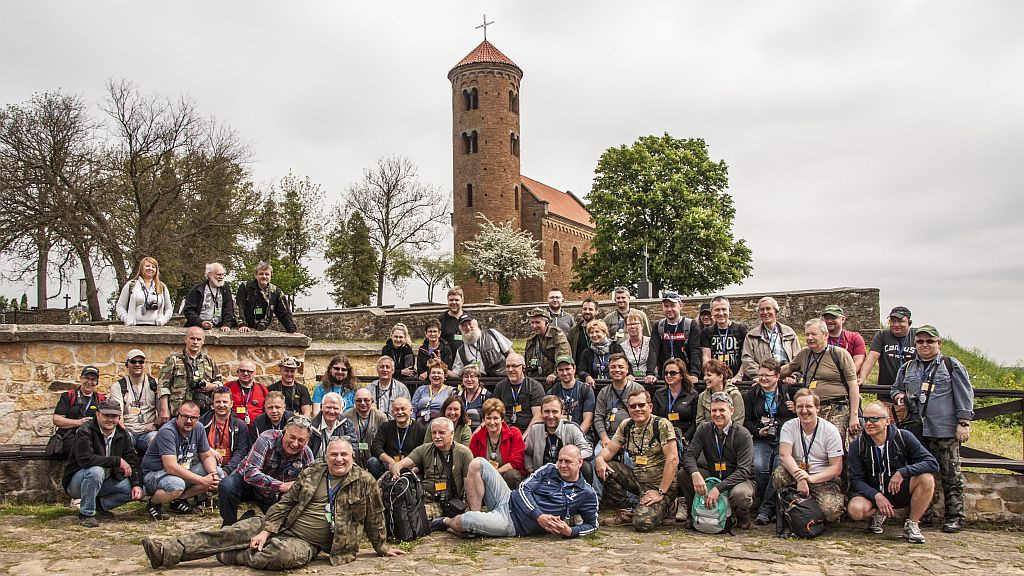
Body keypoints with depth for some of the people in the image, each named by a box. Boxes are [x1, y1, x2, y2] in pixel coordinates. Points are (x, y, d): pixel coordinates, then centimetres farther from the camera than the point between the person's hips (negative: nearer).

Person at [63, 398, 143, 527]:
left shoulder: (123, 435, 1)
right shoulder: (85, 431, -17)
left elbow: (132, 462, 2)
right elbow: (85, 459, -32)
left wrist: (137, 484, -13)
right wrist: (117, 461, -29)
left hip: (105, 481, 6)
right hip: (76, 481, -6)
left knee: (135, 490, -12)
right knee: (96, 471, -37)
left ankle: (99, 504, 4)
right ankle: (86, 514, -19)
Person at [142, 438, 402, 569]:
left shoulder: (365, 482, -3)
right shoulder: (311, 473, 6)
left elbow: (374, 518, 4)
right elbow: (286, 503, 5)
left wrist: (382, 547, 7)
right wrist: (266, 531, -6)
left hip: (307, 542, -4)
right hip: (283, 525, 4)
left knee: (283, 554, -37)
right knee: (232, 533, -12)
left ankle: (235, 556, -13)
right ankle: (168, 551, -16)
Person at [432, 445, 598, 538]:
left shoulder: (586, 494, -3)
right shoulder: (549, 470, 4)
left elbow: (592, 524, 5)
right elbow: (524, 488, -3)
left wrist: (570, 532, -16)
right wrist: (539, 516, -18)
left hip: (513, 525, -5)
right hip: (508, 500, 5)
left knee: (464, 521, -29)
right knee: (478, 463, -10)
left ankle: (448, 522, 10)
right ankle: (476, 515, -8)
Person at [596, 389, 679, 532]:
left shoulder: (662, 425, -14)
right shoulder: (626, 426, 5)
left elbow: (673, 460, -20)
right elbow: (610, 450, 9)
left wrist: (661, 493, -21)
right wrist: (599, 458, -17)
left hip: (659, 484, -6)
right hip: (637, 479, 6)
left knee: (643, 523, -27)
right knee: (603, 467, -10)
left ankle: (663, 507, 8)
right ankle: (627, 512, 2)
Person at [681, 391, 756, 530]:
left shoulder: (743, 435, -15)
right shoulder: (704, 429, -3)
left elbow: (743, 471, -22)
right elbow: (689, 455, -8)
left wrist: (718, 488, -34)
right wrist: (695, 474, -32)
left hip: (738, 480, -3)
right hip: (713, 475, 3)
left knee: (740, 494, -38)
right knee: (683, 473, -21)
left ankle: (743, 518, 0)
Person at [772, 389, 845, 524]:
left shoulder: (830, 430, -5)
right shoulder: (789, 427, -1)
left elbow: (836, 468, -7)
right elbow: (784, 455, -17)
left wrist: (811, 478, -24)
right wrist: (800, 478, -33)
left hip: (824, 480, -2)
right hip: (796, 476, 2)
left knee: (831, 510, -30)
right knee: (778, 474, -30)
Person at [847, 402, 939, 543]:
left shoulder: (904, 437, -9)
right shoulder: (857, 445, -8)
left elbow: (932, 463, -16)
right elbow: (856, 479, -10)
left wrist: (903, 472, -30)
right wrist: (876, 496, -27)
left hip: (899, 492, 0)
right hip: (872, 493, 0)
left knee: (926, 478, -29)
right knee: (855, 510, -32)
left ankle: (912, 524, -9)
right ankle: (878, 514, 6)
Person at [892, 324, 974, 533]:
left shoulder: (951, 365, 4)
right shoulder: (907, 369, 16)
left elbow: (964, 395, 0)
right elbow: (896, 388, 30)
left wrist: (963, 423, -7)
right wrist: (899, 396, 6)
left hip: (945, 431, -4)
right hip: (916, 430, 4)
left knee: (951, 475, -1)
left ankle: (955, 517, 6)